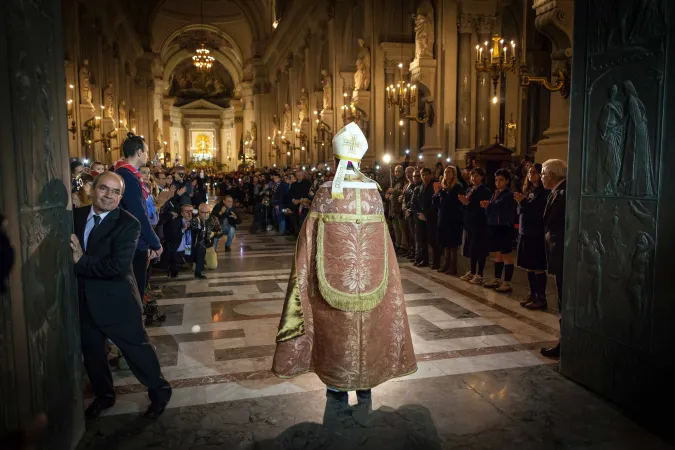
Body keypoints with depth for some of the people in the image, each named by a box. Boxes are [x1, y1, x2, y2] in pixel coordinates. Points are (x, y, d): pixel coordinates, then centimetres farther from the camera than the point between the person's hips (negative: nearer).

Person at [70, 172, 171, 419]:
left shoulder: (128, 224, -18)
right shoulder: (76, 215, 1)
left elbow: (119, 266, -26)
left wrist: (82, 261, -21)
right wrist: (72, 257, -15)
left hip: (116, 301, -6)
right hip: (83, 300, 6)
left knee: (137, 348, 9)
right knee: (91, 352, 21)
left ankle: (160, 392, 31)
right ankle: (104, 395, 45)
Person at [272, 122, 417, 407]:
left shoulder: (326, 193, -11)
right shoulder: (373, 192, -3)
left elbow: (310, 241, -9)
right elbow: (381, 240, 2)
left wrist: (309, 275, 3)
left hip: (334, 276, -2)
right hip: (369, 277, 2)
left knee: (335, 329, 12)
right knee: (366, 329, 16)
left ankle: (338, 390, 24)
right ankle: (364, 386, 29)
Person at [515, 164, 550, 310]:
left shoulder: (544, 192, -10)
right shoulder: (527, 190, 14)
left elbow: (538, 213, -18)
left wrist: (523, 202, -18)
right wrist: (520, 202, -5)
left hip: (537, 235, -8)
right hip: (525, 232, 8)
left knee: (538, 268, -2)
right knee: (529, 267, 13)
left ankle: (541, 298, 6)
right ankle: (533, 295, 23)